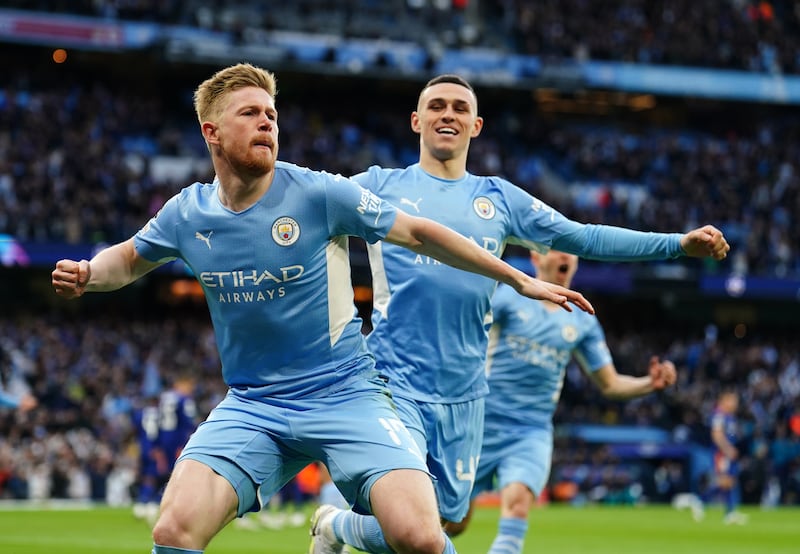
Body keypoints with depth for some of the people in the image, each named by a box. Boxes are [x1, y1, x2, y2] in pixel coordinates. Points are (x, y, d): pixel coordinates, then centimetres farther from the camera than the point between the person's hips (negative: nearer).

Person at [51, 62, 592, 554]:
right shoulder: (187, 213, 1)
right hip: (250, 406, 2)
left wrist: (520, 279, 2)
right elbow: (131, 258, 21)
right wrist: (87, 274, -1)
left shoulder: (318, 193, -9)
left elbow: (417, 232, -1)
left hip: (345, 396, -2)